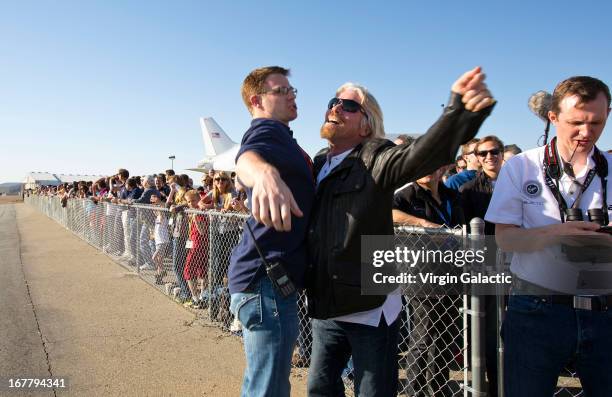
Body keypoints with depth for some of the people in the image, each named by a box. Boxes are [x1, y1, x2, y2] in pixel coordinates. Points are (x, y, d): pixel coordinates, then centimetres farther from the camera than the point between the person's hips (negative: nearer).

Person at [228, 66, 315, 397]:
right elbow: (246, 158, -36)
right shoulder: (266, 130, -10)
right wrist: (265, 174, -56)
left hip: (269, 276, 11)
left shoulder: (280, 136, 22)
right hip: (266, 278, -11)